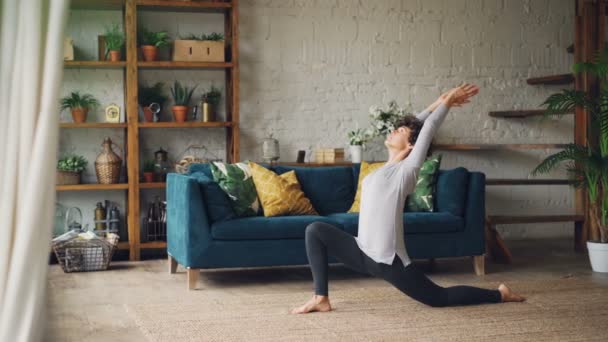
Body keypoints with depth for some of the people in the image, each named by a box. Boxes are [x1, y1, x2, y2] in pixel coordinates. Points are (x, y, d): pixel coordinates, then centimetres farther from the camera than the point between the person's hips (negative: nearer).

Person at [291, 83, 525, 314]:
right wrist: (438, 102, 20)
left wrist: (447, 101, 5)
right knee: (315, 230, 0)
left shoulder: (406, 170, -9)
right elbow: (412, 125, 19)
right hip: (363, 253, 8)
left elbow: (428, 129, -6)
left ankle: (499, 295, 22)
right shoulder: (388, 167, 12)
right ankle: (321, 298, 0)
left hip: (388, 260, -8)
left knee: (439, 298, 2)